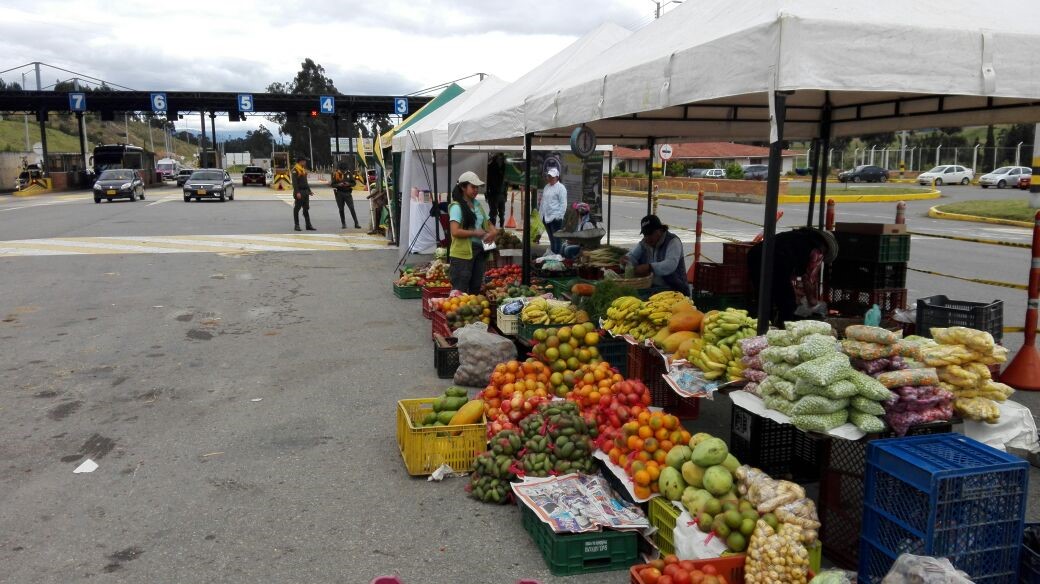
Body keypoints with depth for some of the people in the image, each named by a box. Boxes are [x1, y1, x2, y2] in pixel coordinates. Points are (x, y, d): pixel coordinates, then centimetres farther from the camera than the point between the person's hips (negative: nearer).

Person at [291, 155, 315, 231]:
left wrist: (309, 190, 19)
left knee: (306, 209, 8)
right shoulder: (295, 169, -11)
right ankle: (297, 225, 3)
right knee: (297, 209, -1)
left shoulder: (303, 169, 17)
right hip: (299, 192, -9)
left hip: (305, 192, 9)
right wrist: (297, 192, -25)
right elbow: (294, 182, -18)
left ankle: (308, 225, 9)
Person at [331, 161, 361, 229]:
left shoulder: (349, 174, 3)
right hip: (339, 194, 0)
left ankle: (356, 224, -6)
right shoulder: (336, 174, -1)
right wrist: (338, 185, -20)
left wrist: (349, 184, -14)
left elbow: (353, 183, 6)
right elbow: (333, 184, -1)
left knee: (352, 208, -6)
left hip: (348, 193, 0)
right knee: (341, 210, 6)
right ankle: (343, 224, 15)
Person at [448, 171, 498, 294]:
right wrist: (475, 233, -15)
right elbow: (455, 232, -20)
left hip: (479, 251, 8)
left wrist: (493, 232, 2)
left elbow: (488, 223, 24)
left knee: (476, 289, 13)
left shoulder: (478, 205, 15)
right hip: (462, 253, -8)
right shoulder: (457, 207, -9)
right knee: (460, 292, -5)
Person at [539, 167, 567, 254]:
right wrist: (541, 213, 17)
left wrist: (559, 216, -16)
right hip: (546, 218, 8)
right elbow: (543, 201, 23)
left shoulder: (561, 188, -7)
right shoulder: (546, 187, 17)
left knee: (557, 240, -5)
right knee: (551, 239, 14)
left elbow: (563, 204, -12)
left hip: (555, 218, -8)